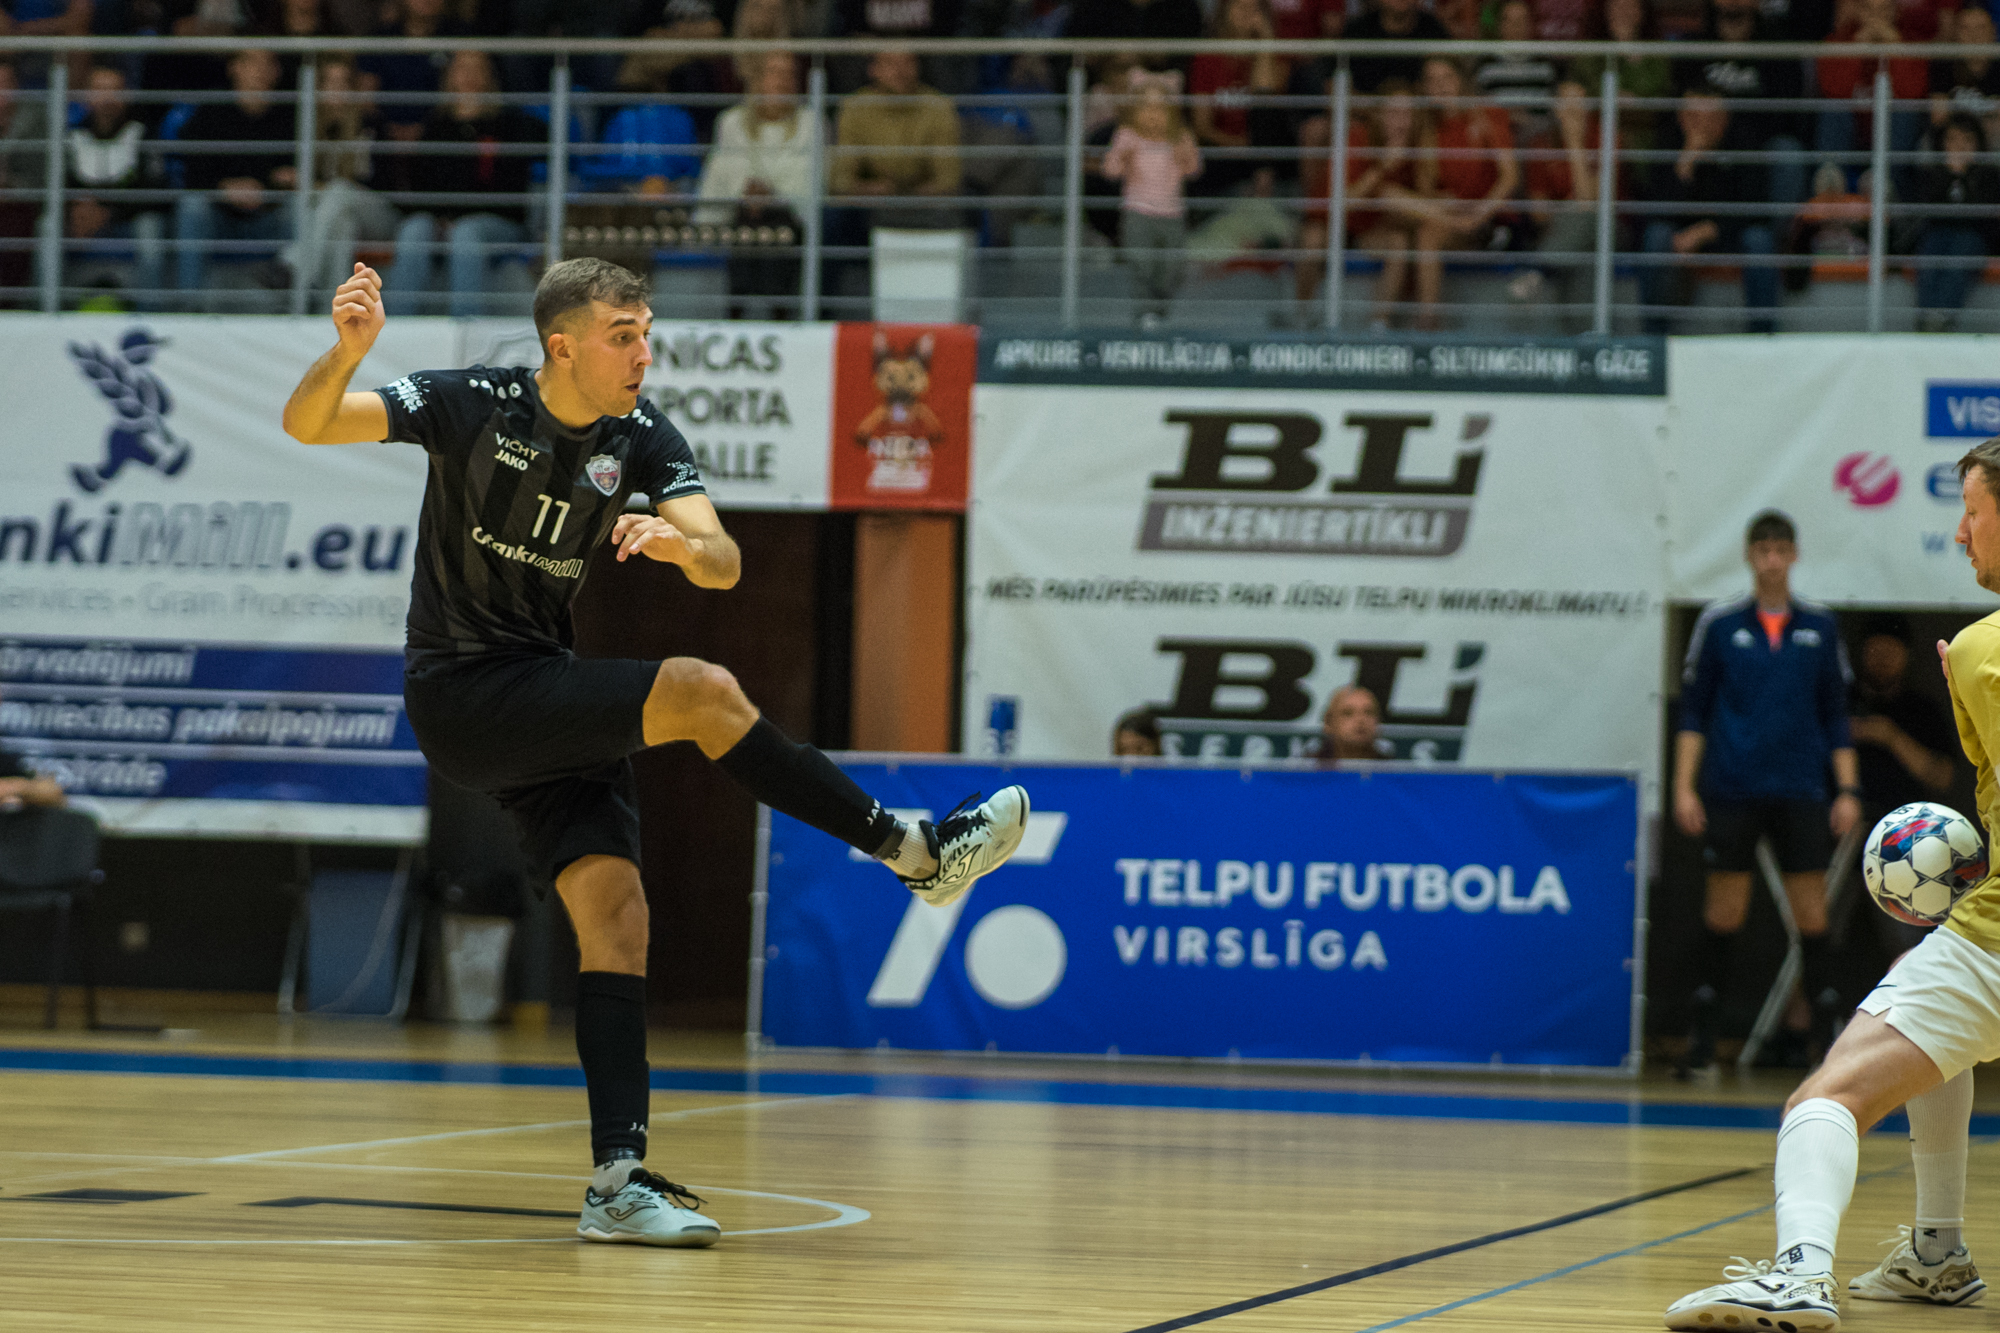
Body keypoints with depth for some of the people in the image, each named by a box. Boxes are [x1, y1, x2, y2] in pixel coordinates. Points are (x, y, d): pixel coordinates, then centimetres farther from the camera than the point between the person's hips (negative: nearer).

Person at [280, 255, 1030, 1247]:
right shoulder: (473, 405, -12)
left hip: (547, 700, 6)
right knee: (701, 692, -22)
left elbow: (724, 565, -13)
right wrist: (349, 347, -38)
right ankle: (915, 852, -14)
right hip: (461, 694, -6)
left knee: (614, 913, -7)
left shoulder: (641, 440, -1)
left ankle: (619, 1182, -8)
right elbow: (307, 424, -17)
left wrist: (683, 541, -37)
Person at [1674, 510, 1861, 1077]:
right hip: (1731, 791, -1)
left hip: (1799, 793, 1)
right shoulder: (1719, 624, 3)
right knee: (1724, 912, 1)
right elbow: (1693, 712, 5)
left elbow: (1836, 716, 11)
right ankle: (1704, 1035, 10)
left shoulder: (1819, 627, 7)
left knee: (1812, 914, -4)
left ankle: (1828, 1032, -1)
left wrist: (1849, 789, 4)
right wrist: (1684, 787, -2)